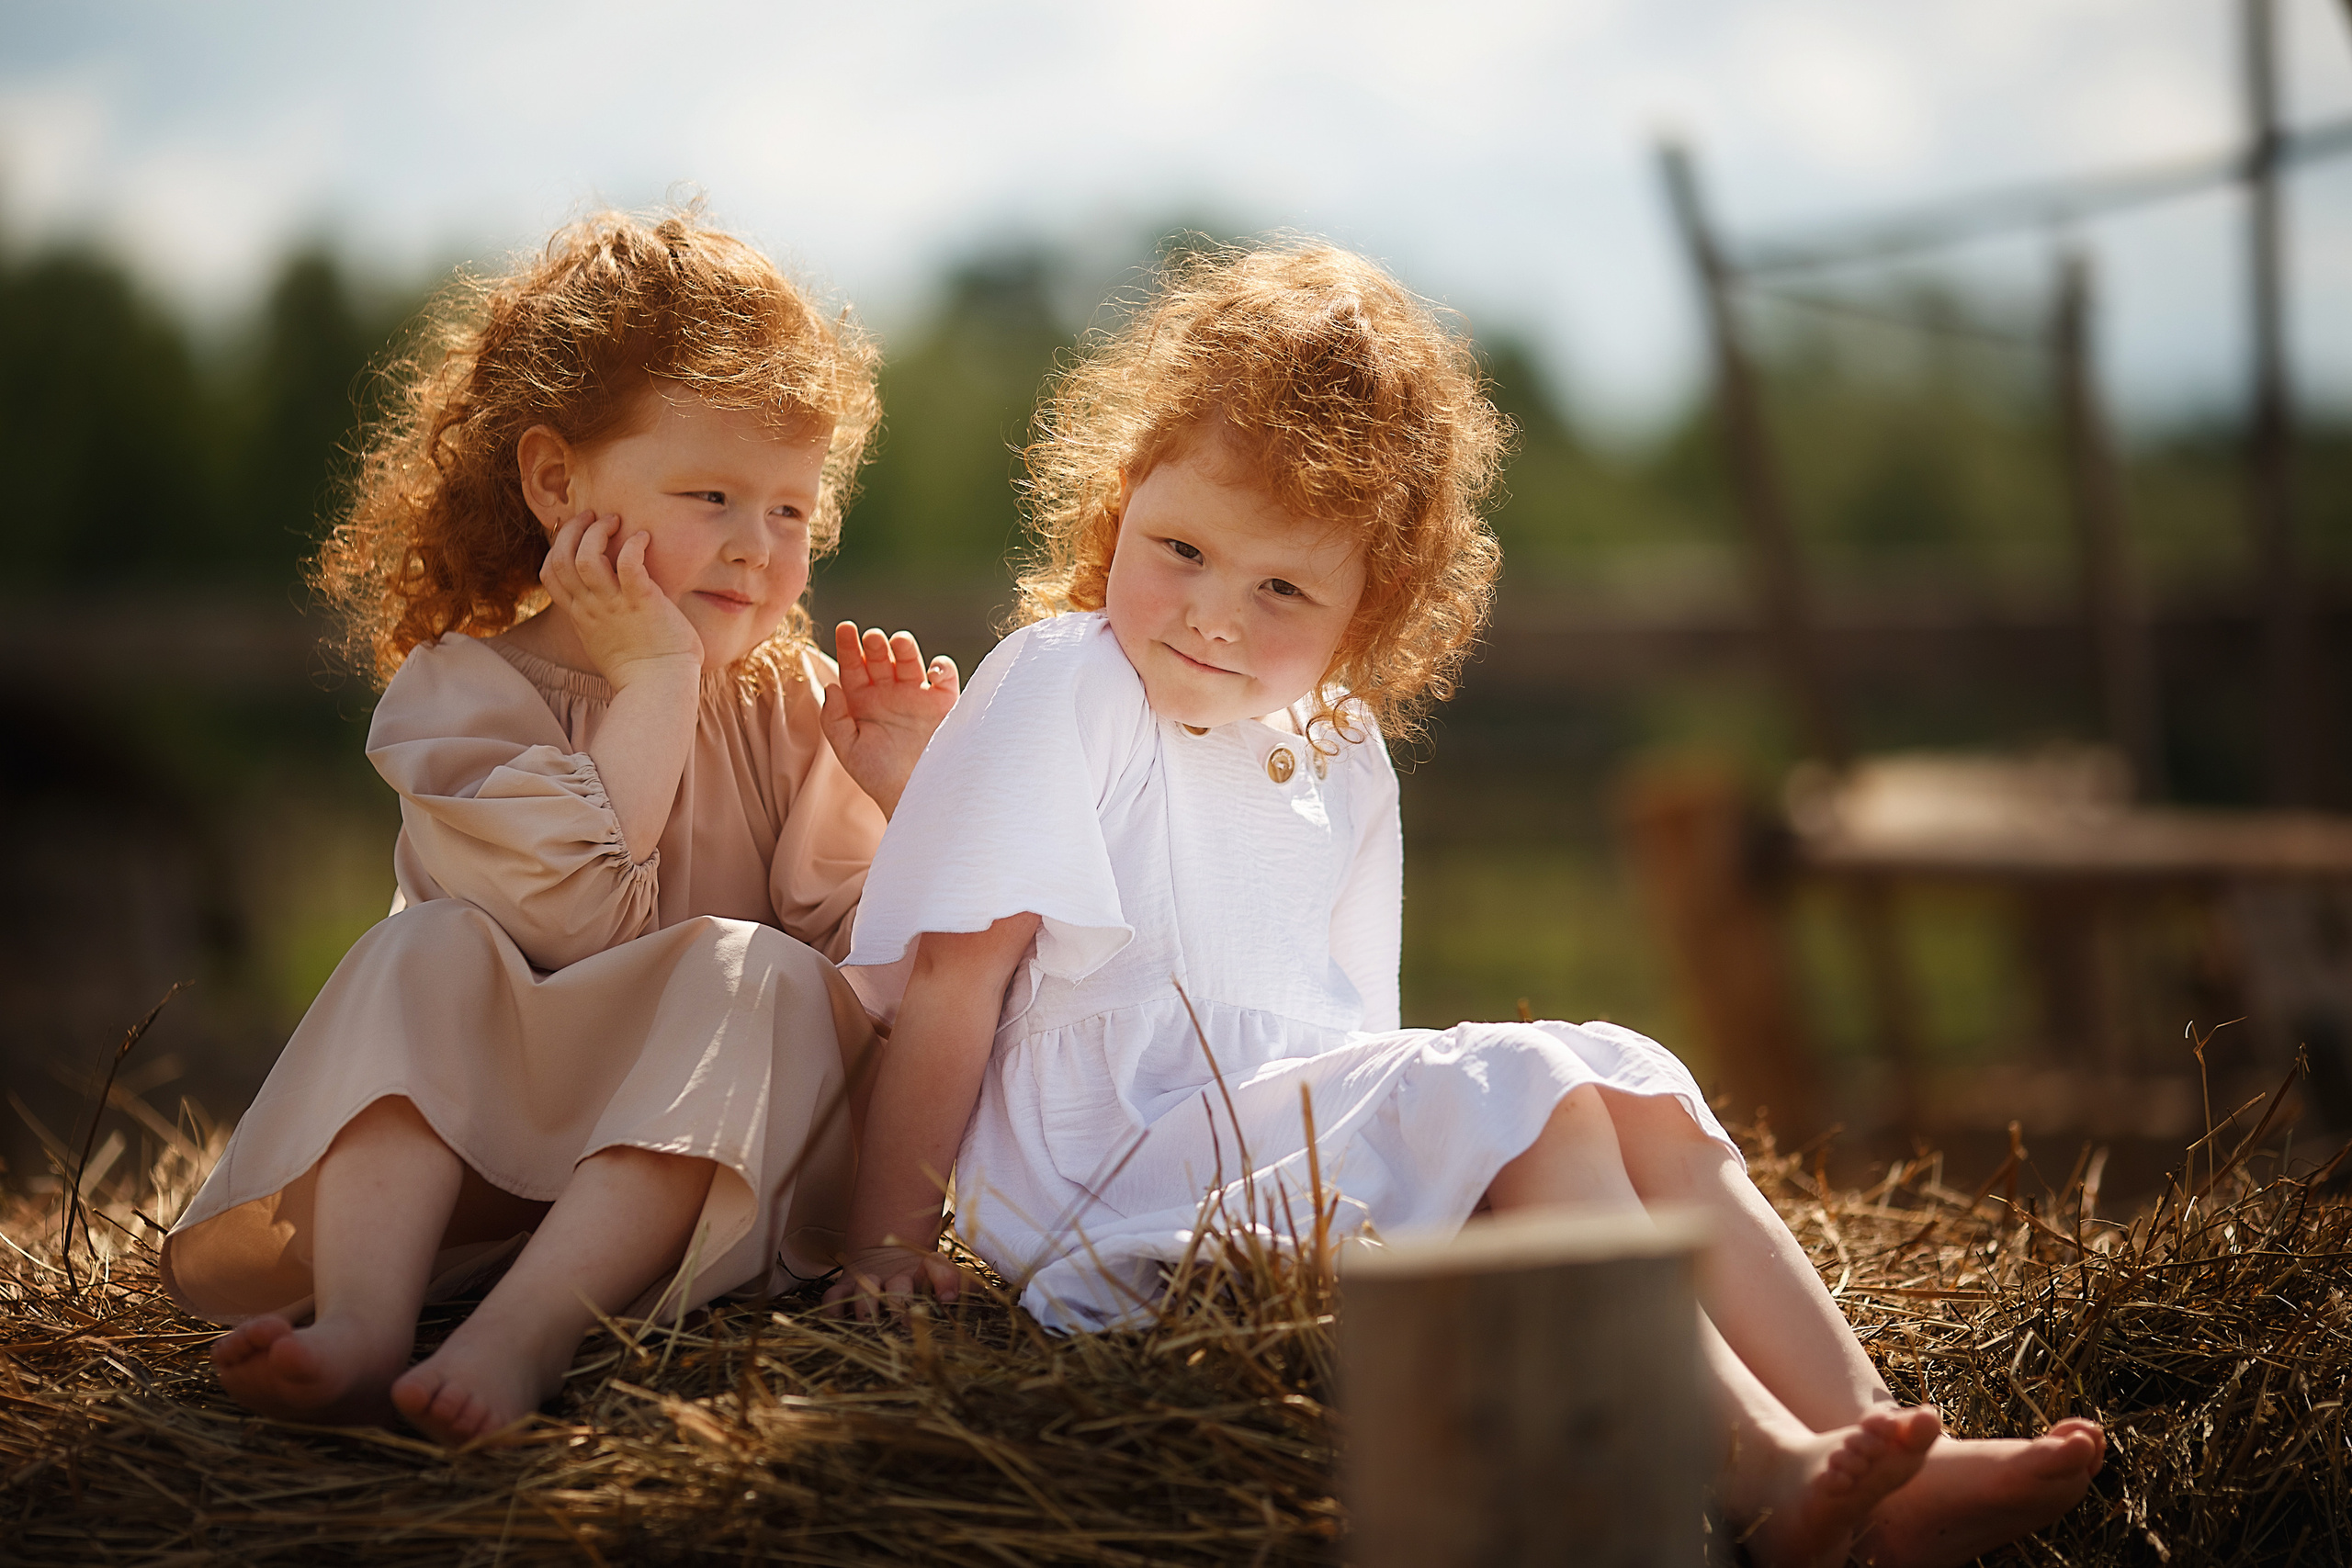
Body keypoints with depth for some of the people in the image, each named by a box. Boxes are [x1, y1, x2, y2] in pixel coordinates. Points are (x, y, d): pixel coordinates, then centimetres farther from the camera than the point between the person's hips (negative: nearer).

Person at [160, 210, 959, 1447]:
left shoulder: (794, 707, 4)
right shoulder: (463, 686, -3)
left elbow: (864, 974, -3)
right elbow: (580, 923, -20)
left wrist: (900, 796, -16)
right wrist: (652, 683, -19)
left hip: (706, 1158, 1)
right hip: (465, 1149, -1)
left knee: (752, 973, -27)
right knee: (430, 949, -23)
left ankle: (521, 1334, -43)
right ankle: (364, 1320, -41)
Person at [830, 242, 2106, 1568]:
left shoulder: (1344, 757, 14)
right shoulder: (1061, 685, -8)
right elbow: (958, 974, -12)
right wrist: (891, 1247, -15)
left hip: (1303, 1132, 8)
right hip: (1122, 1179, -8)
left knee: (1630, 1083, -7)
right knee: (1517, 1089, -23)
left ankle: (1878, 1442, -17)